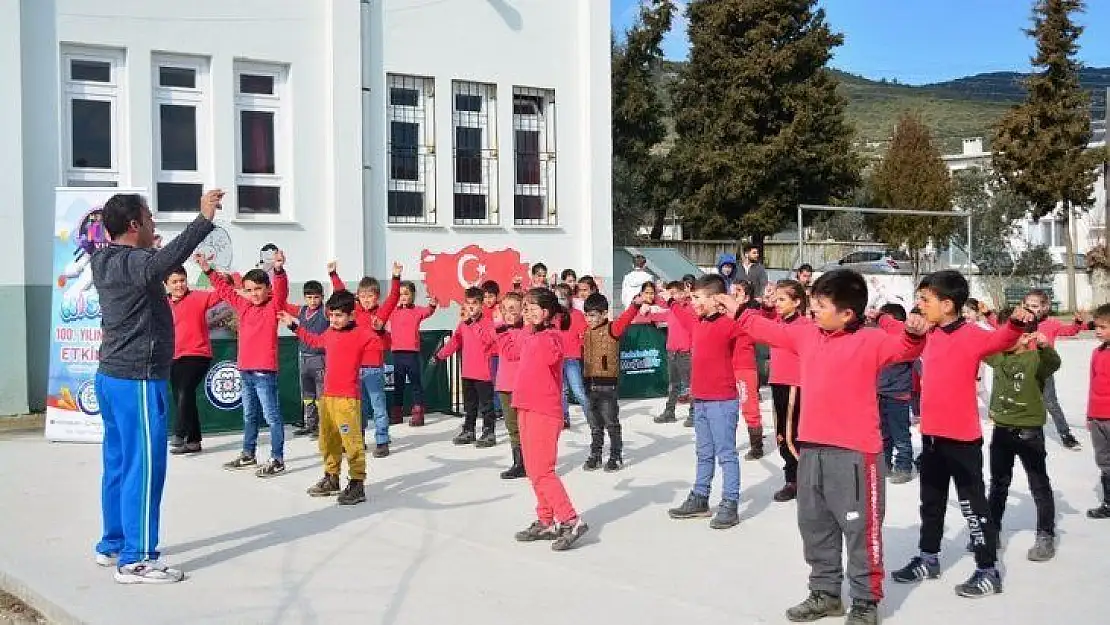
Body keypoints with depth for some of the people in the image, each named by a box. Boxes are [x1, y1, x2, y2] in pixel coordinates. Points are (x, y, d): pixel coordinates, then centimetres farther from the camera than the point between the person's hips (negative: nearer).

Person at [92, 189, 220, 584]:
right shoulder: (131, 262, -17)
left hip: (112, 376, 10)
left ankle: (112, 545, 26)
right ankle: (135, 560, -4)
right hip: (138, 380, -10)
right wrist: (203, 219, -42)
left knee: (118, 465, 16)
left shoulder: (107, 262, 12)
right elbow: (165, 262, -40)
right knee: (145, 467, -7)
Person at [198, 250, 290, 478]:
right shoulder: (243, 305, 11)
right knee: (249, 416, 20)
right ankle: (248, 454, 32)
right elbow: (225, 290, 21)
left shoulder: (274, 306, -7)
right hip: (245, 371, 8)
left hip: (265, 371, -8)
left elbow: (281, 290, -25)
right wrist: (208, 270, 20)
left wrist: (279, 270, -43)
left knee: (272, 416, -5)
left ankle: (277, 460, -2)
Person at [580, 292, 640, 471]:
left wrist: (635, 306, -41)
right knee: (594, 425, 14)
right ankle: (595, 456, 21)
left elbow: (624, 320, -25)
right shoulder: (586, 332, 11)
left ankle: (616, 456, 12)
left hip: (607, 384, -6)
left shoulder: (612, 329, -8)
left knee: (611, 423, 2)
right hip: (589, 385, 6)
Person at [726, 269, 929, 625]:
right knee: (815, 524, 17)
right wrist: (739, 312, 29)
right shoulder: (806, 334, 10)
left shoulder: (870, 341, -10)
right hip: (812, 449, 7)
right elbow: (771, 331, 23)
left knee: (861, 528, 0)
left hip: (854, 452, -7)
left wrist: (914, 335, -43)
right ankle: (825, 592, 32)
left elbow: (901, 349, -23)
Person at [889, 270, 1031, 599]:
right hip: (932, 435, 8)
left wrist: (1016, 323, -54)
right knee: (931, 501, 20)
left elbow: (999, 340, -35)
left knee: (973, 504, 1)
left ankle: (988, 571, 10)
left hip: (962, 437, -8)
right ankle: (928, 558, 34)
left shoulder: (971, 335, -16)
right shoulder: (929, 335, 7)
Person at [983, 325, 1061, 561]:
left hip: (1029, 430, -6)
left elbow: (1054, 363, -33)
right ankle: (991, 530, 28)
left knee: (1039, 485, 3)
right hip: (1001, 429, 6)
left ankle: (1046, 537, 11)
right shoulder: (998, 355, 4)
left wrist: (1045, 346, -53)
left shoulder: (1036, 358, -13)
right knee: (998, 484, 17)